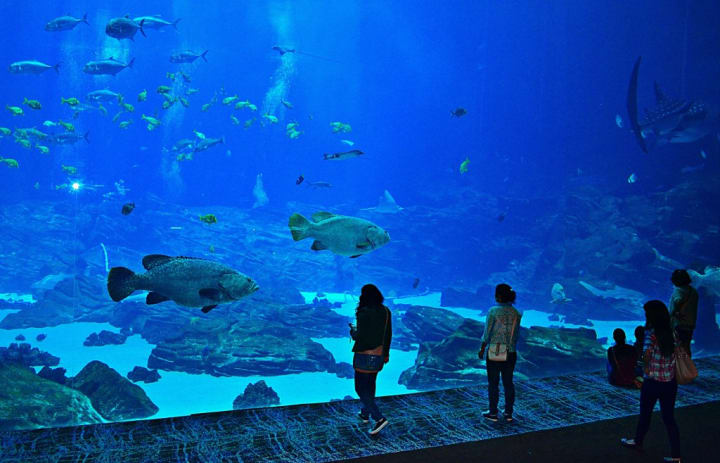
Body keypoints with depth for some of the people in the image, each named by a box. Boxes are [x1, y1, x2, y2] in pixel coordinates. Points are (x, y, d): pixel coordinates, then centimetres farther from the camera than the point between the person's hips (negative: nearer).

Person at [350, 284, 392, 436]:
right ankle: (365, 413, 39)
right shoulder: (386, 311, 0)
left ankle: (379, 418, -8)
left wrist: (353, 330, 1)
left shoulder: (364, 313, -21)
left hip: (364, 355, -7)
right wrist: (386, 353, 18)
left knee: (361, 388, 2)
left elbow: (359, 336, -21)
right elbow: (389, 334, 8)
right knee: (370, 385, 24)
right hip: (379, 355, 7)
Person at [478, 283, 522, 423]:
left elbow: (487, 334, -11)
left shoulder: (493, 311, -13)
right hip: (510, 352, 4)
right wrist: (512, 346, 15)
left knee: (493, 383, 6)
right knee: (508, 382, 12)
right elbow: (516, 334, 4)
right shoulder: (516, 313, 0)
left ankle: (493, 413, 13)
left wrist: (482, 349, 0)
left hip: (494, 351, -4)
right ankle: (508, 413, 18)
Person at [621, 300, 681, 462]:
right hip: (671, 383, 5)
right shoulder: (672, 333, -1)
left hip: (652, 383, -4)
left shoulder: (651, 334, -18)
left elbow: (647, 353, -30)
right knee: (669, 418, 14)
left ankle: (638, 441, 39)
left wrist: (646, 366, -14)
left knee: (645, 414, 18)